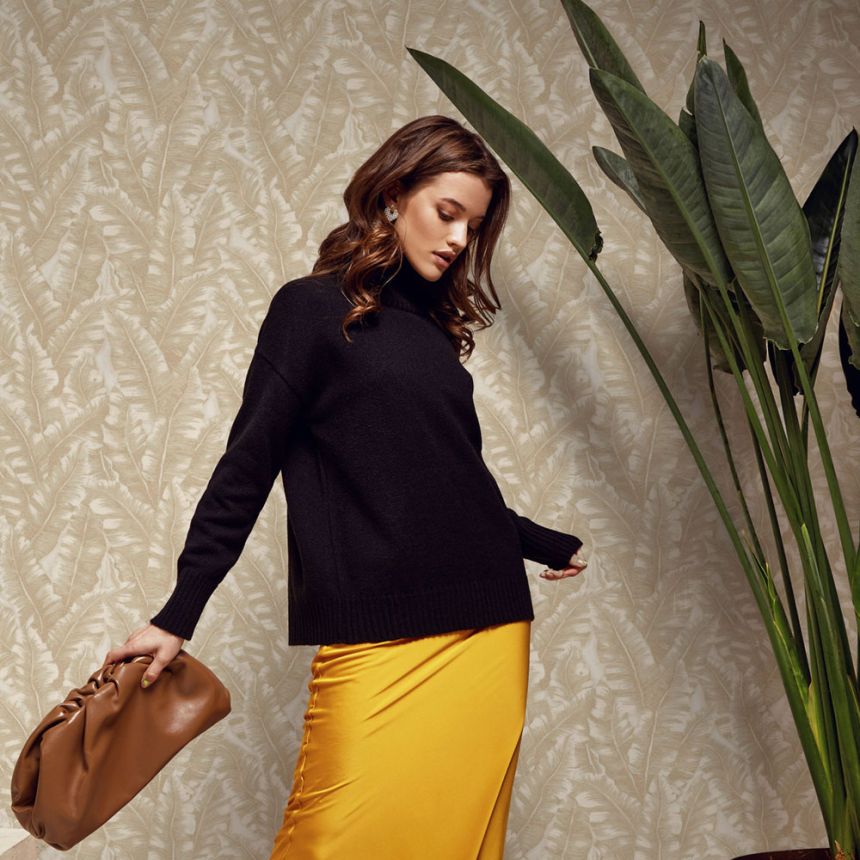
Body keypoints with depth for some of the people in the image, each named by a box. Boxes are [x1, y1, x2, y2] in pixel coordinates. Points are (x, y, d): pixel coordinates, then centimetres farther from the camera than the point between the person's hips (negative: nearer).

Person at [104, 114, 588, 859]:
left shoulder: (436, 327, 17)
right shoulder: (314, 308, 2)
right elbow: (245, 469, -1)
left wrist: (547, 545, 32)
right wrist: (177, 616, -6)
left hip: (489, 630, 6)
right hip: (375, 639, -5)